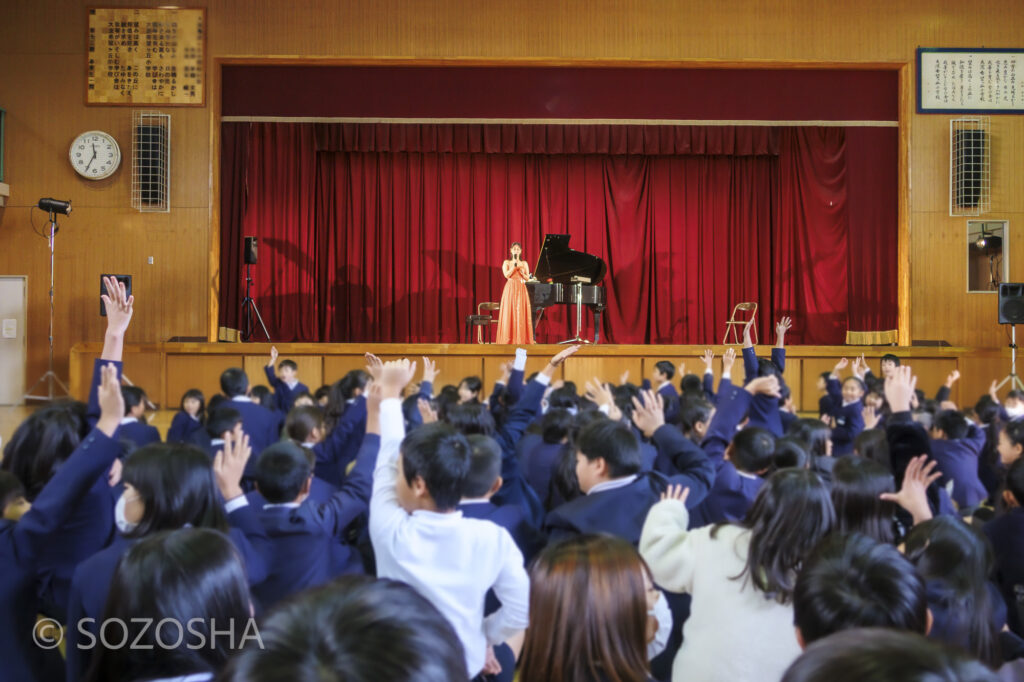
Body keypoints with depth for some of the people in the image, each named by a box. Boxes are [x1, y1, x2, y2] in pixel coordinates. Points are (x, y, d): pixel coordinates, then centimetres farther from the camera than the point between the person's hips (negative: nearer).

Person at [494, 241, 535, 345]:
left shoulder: (524, 263, 13)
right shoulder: (507, 263, 9)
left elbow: (527, 278, 7)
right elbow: (506, 275, -6)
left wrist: (521, 271, -9)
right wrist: (514, 265, -11)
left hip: (521, 290, 1)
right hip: (510, 289, -1)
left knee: (521, 314, -4)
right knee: (509, 314, -6)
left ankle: (521, 339, -2)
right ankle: (509, 339, -5)